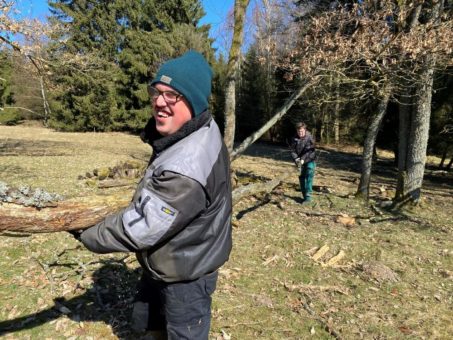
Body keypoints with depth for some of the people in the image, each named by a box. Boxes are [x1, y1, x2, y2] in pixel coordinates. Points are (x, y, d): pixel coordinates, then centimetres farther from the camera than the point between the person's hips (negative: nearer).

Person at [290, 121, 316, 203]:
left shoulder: (309, 137, -13)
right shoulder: (294, 139, -2)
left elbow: (309, 151, -20)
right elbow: (293, 151, -2)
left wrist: (303, 159, -29)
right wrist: (296, 159, -19)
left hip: (309, 160, -5)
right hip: (300, 162, 5)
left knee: (309, 177, -14)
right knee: (302, 178, 9)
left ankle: (308, 197, -13)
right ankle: (304, 196, 21)